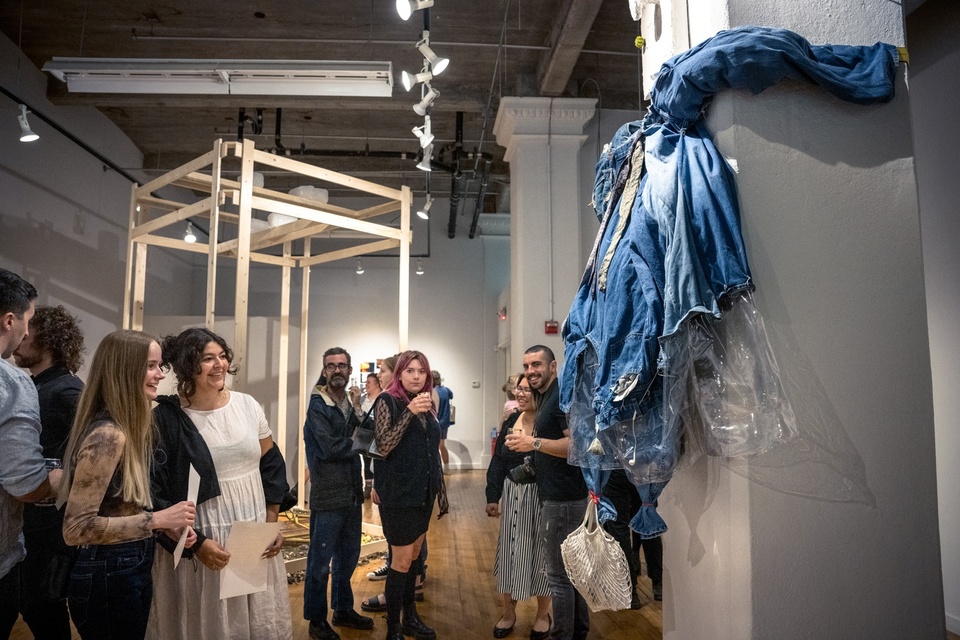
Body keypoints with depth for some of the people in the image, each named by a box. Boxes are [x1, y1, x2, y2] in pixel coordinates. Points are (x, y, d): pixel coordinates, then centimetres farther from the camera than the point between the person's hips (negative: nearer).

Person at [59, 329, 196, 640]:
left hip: (128, 571, 9)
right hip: (108, 578, -9)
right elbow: (76, 527, -25)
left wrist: (166, 523, 0)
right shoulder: (108, 435, -24)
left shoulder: (127, 430, 5)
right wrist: (156, 520, -24)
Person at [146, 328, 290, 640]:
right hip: (202, 541, -3)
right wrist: (196, 542, -12)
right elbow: (155, 491, -9)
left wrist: (272, 523, 3)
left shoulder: (247, 405, 1)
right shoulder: (166, 419, -10)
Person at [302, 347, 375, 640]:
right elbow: (330, 448, -21)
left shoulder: (353, 402, 9)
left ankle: (343, 610, 35)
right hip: (328, 496, -7)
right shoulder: (318, 406, -12)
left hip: (352, 492, 7)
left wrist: (359, 414, -10)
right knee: (321, 561, 5)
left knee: (348, 556, 19)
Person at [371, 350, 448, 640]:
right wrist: (410, 413, -27)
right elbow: (383, 448, -20)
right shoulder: (388, 401, -10)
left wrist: (441, 490, 14)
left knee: (414, 556, 16)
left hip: (423, 492, 6)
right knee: (402, 560, 0)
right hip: (398, 494, -6)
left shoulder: (427, 404, 8)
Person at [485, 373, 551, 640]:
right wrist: (492, 496, 6)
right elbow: (498, 461, 7)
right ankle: (509, 613, 29)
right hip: (513, 495, 5)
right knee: (510, 552, 11)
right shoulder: (511, 421, 5)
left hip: (542, 496, -5)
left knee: (540, 552, 9)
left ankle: (543, 614, 30)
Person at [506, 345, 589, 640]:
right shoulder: (546, 396, 15)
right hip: (561, 495, 10)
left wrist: (534, 442, -29)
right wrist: (531, 442, 11)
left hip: (563, 498, -10)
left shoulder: (563, 395, -15)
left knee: (559, 574, -1)